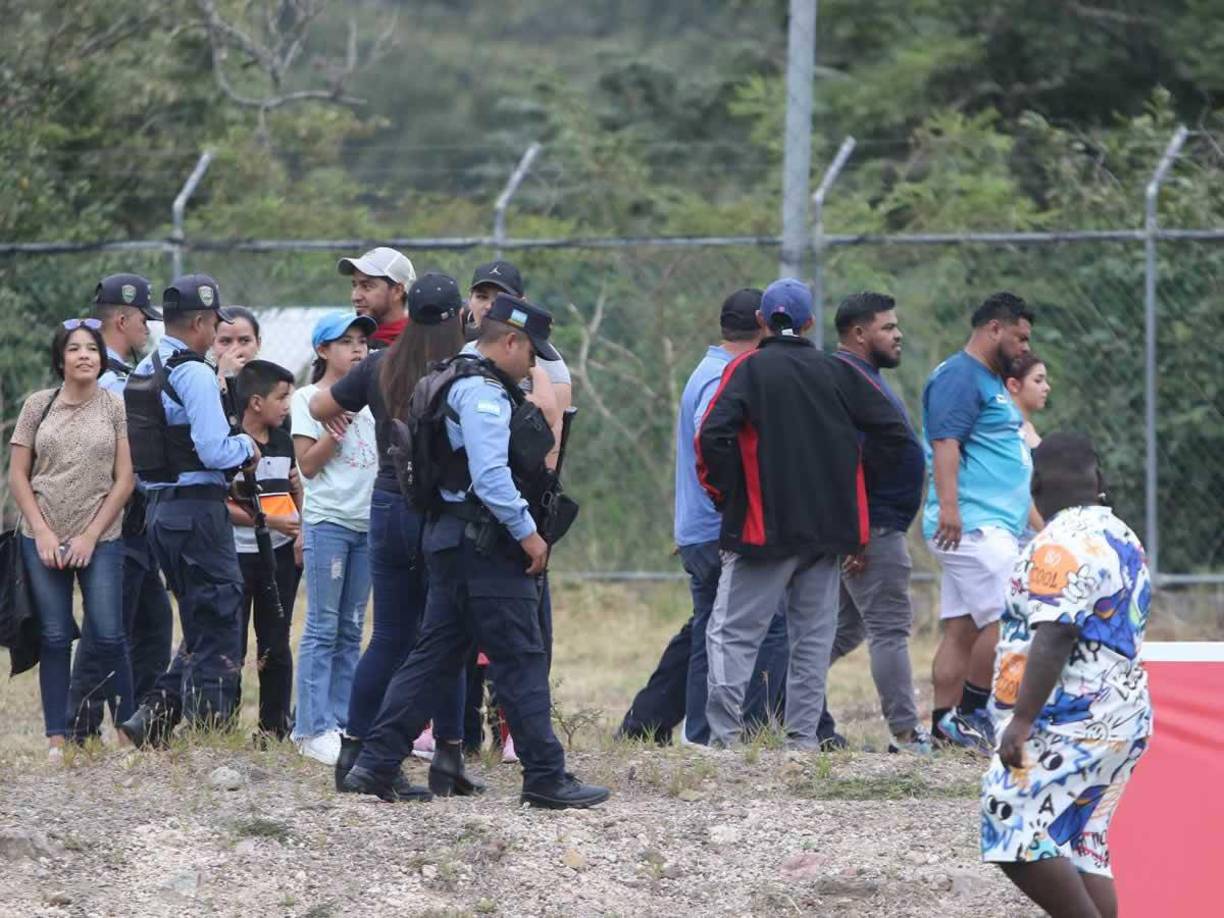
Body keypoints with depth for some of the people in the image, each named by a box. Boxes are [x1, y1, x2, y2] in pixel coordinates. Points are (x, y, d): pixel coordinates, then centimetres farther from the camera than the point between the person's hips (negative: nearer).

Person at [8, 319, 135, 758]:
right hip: (44, 541, 1)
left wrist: (90, 536, -6)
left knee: (109, 637, -5)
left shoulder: (115, 408, 2)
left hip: (100, 542, -1)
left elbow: (124, 479, 0)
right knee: (54, 640, 2)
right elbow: (18, 475, 5)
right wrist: (43, 533, -5)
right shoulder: (37, 406, 5)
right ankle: (56, 738, 6)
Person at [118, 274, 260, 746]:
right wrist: (246, 445, 0)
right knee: (218, 625, -3)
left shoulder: (143, 372, 14)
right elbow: (214, 451, -21)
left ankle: (153, 716, 9)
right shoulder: (194, 372, -14)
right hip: (197, 508, -9)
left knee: (200, 627, 17)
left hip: (159, 507, 9)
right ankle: (210, 733, -3)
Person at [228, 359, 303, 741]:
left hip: (281, 553, 6)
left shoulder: (283, 443, 11)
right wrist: (269, 521, -17)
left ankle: (275, 729, 15)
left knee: (276, 645, 9)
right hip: (238, 555, -6)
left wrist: (302, 527, 6)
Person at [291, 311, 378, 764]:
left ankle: (342, 722, 11)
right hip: (327, 522, -6)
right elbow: (308, 464, -9)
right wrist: (338, 426, -18)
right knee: (323, 628, -7)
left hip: (366, 522, 6)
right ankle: (314, 730, -7)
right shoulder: (309, 399, -2)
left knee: (351, 631, 7)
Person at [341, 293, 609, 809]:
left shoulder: (459, 384, 19)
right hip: (483, 546, -10)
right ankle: (546, 779, -3)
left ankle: (374, 766, 7)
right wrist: (527, 532, -17)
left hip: (450, 539, 10)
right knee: (522, 662, -5)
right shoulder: (482, 392, -14)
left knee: (435, 656, 11)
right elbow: (490, 475, -23)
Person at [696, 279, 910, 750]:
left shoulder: (748, 369, -4)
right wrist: (848, 488, 14)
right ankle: (804, 735, 9)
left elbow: (713, 436, -17)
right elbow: (893, 431, 6)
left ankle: (724, 733, -14)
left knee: (732, 632, -2)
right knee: (813, 635, 11)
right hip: (830, 528, 4)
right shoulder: (838, 372, 7)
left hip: (765, 528, -4)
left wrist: (725, 494, -2)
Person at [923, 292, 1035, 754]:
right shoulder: (959, 377, -9)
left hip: (989, 528, 10)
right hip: (973, 525, -10)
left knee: (963, 627, 7)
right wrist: (948, 506, -32)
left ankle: (945, 724, 5)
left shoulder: (991, 381, 24)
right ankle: (971, 714, -9)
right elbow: (945, 442, -21)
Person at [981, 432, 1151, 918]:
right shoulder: (1122, 539, 17)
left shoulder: (1062, 545, -14)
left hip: (1071, 726, -10)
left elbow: (1055, 638, -24)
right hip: (1120, 719, 10)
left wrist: (1021, 720, -25)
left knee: (1015, 833, -13)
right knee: (1081, 847, 9)